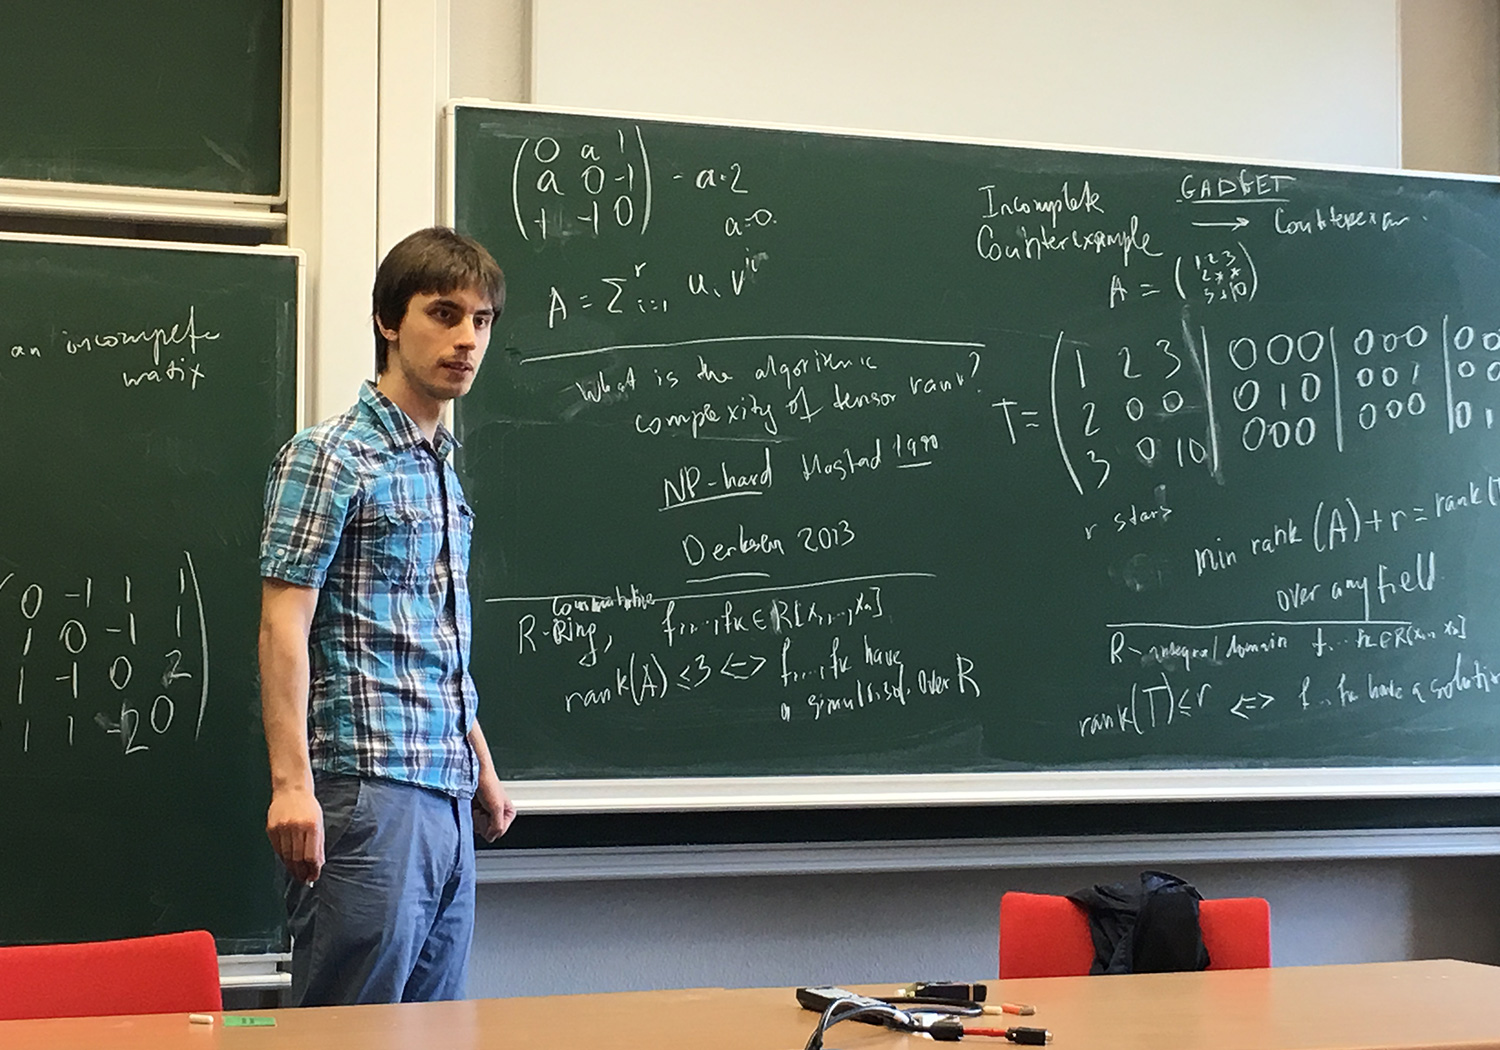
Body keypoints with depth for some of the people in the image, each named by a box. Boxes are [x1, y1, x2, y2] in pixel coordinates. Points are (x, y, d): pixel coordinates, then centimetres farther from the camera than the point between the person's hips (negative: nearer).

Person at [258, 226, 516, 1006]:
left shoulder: (443, 470, 18)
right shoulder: (329, 458, -6)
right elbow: (284, 627, -12)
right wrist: (292, 783, -20)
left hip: (446, 796, 8)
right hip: (368, 788, -8)